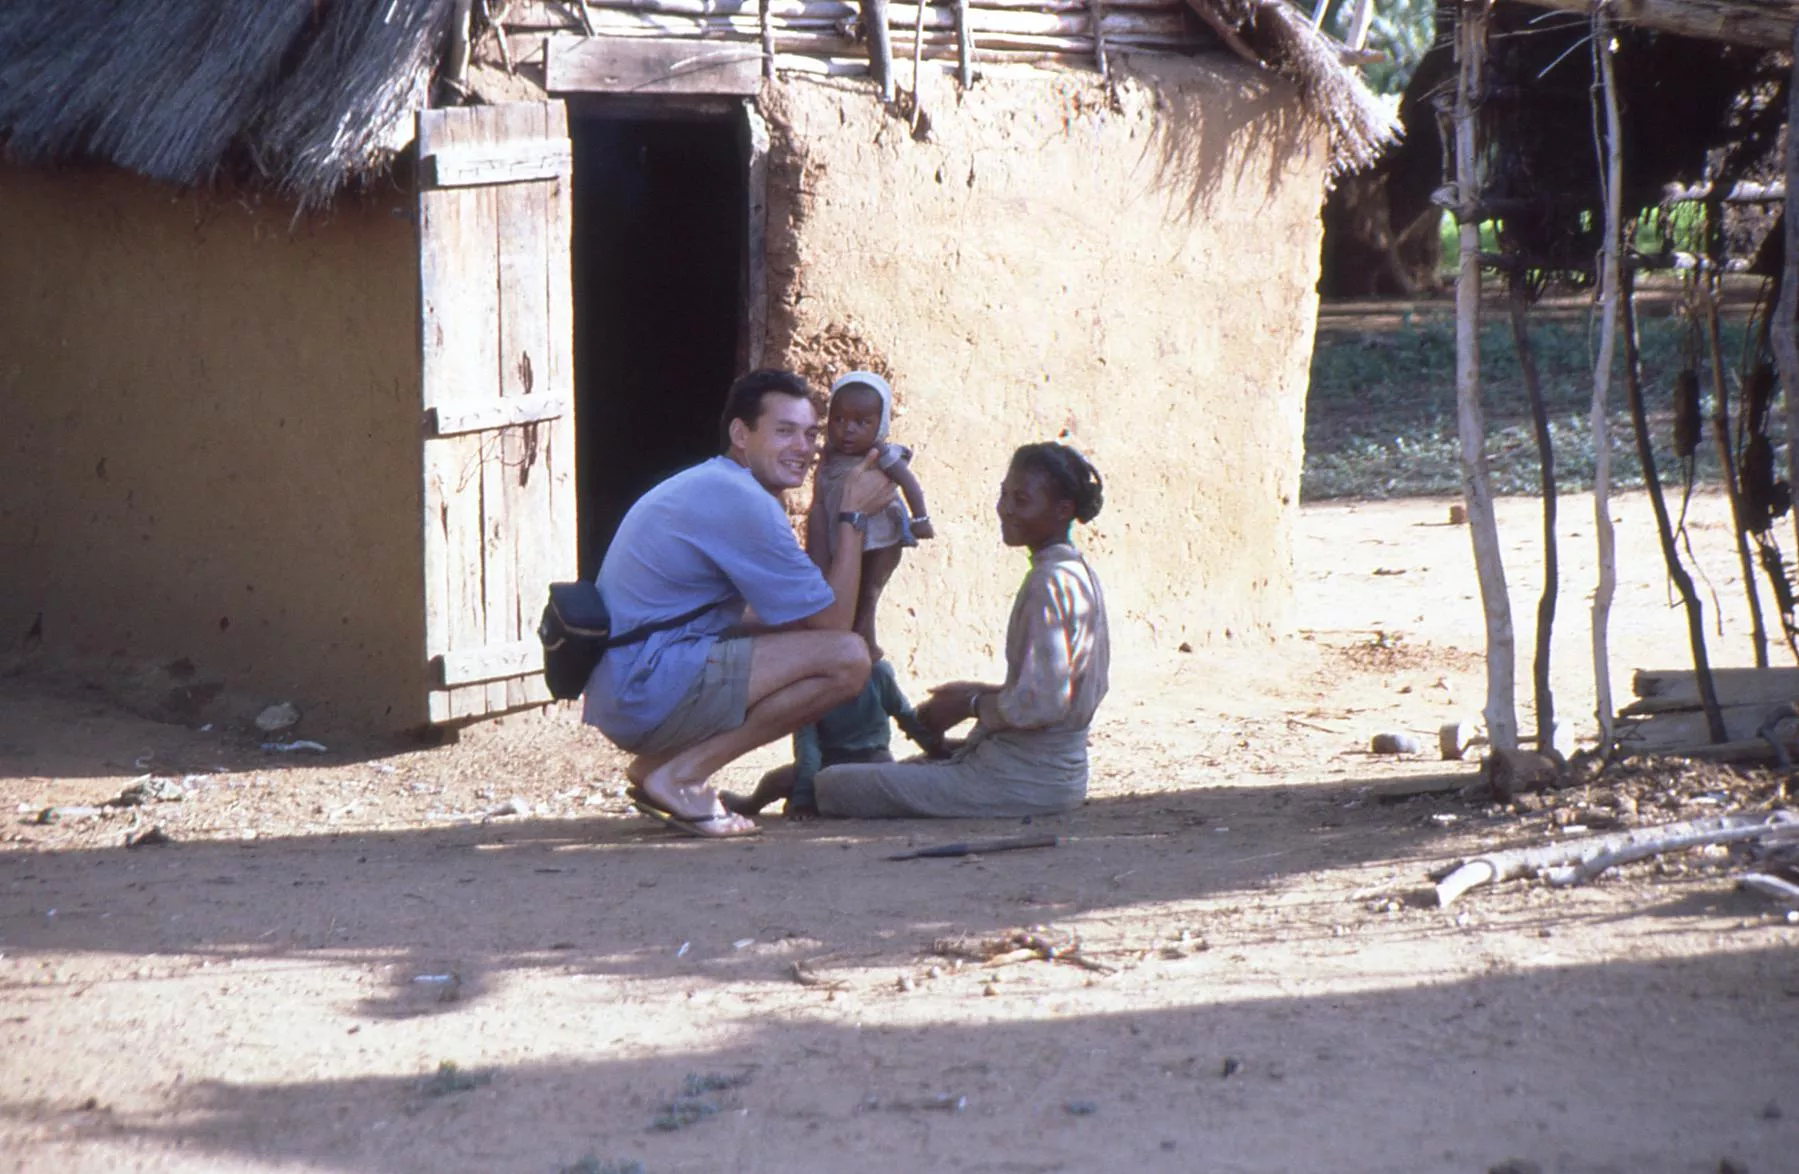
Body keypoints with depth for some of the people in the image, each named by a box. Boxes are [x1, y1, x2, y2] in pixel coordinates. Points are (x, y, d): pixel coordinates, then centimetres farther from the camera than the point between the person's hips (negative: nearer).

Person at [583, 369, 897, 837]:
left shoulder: (704, 485, 20)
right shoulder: (744, 503, -13)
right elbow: (834, 620, -8)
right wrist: (853, 516, 1)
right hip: (651, 689, -11)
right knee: (847, 657, -17)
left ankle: (655, 764, 12)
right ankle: (683, 774, -12)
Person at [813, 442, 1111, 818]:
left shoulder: (1051, 581, -17)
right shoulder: (1080, 575, 13)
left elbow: (1043, 702, -24)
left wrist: (971, 705, -7)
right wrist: (982, 692, 15)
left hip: (1023, 779, -10)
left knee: (832, 785, -15)